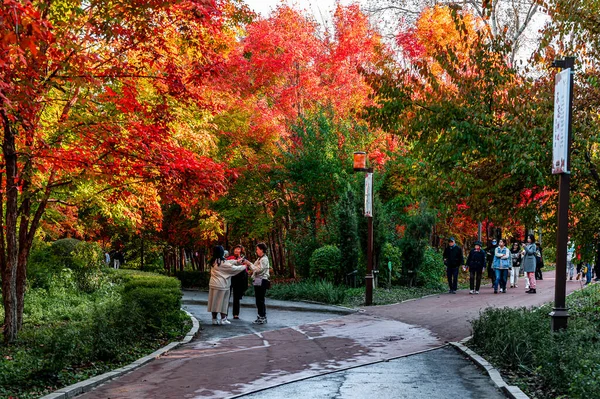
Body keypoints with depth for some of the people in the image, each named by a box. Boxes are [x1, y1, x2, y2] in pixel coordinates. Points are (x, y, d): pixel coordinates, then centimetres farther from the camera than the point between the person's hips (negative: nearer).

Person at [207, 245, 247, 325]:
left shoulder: (214, 261, 7)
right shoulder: (222, 262, -16)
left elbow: (227, 263, 14)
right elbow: (233, 268, -10)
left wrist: (237, 261, 10)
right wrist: (243, 267, 5)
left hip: (213, 285, 7)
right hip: (221, 285, -7)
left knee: (214, 302, 9)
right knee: (222, 302, 2)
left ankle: (214, 319, 12)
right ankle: (223, 319, 8)